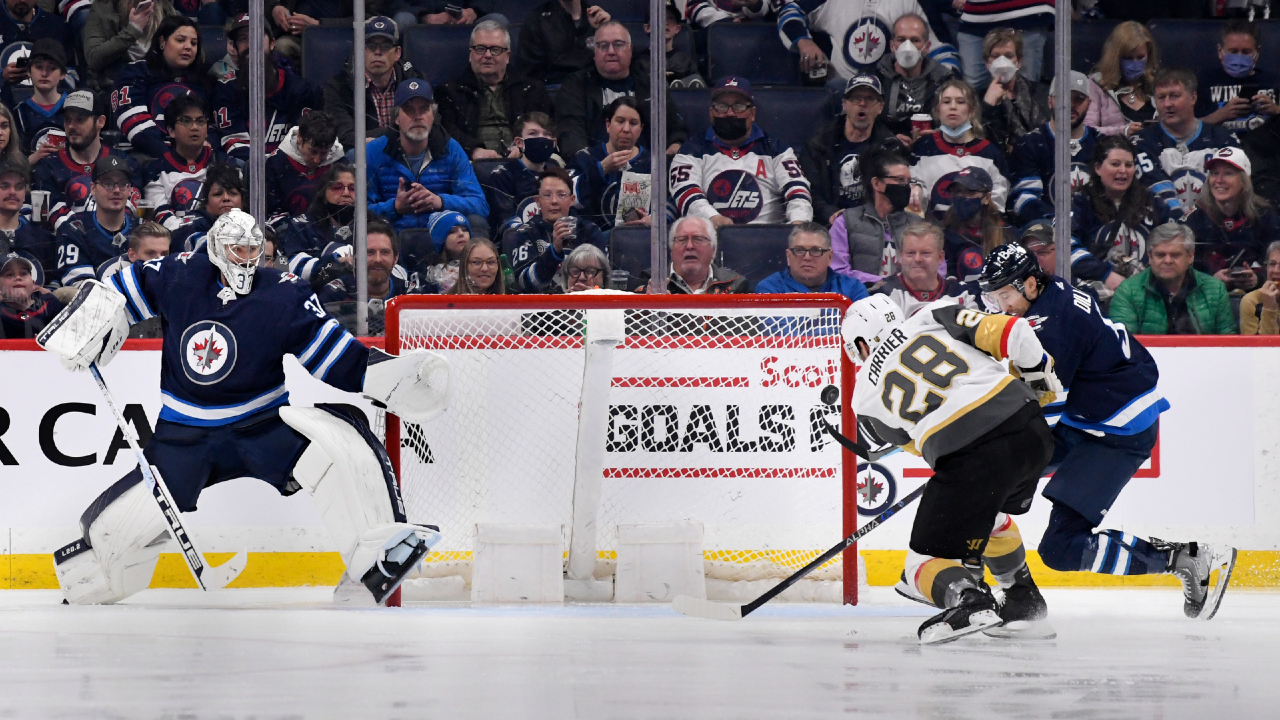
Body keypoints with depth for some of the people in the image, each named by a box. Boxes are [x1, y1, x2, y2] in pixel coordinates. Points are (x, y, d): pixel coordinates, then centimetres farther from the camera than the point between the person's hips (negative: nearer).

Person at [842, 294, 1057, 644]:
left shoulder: (866, 395, 15)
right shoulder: (931, 317, 14)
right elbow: (1008, 332, 4)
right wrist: (1037, 375, 19)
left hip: (969, 462, -5)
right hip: (1030, 431, 5)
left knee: (926, 559, 9)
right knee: (989, 516, 35)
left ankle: (969, 601, -20)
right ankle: (1025, 601, 41)